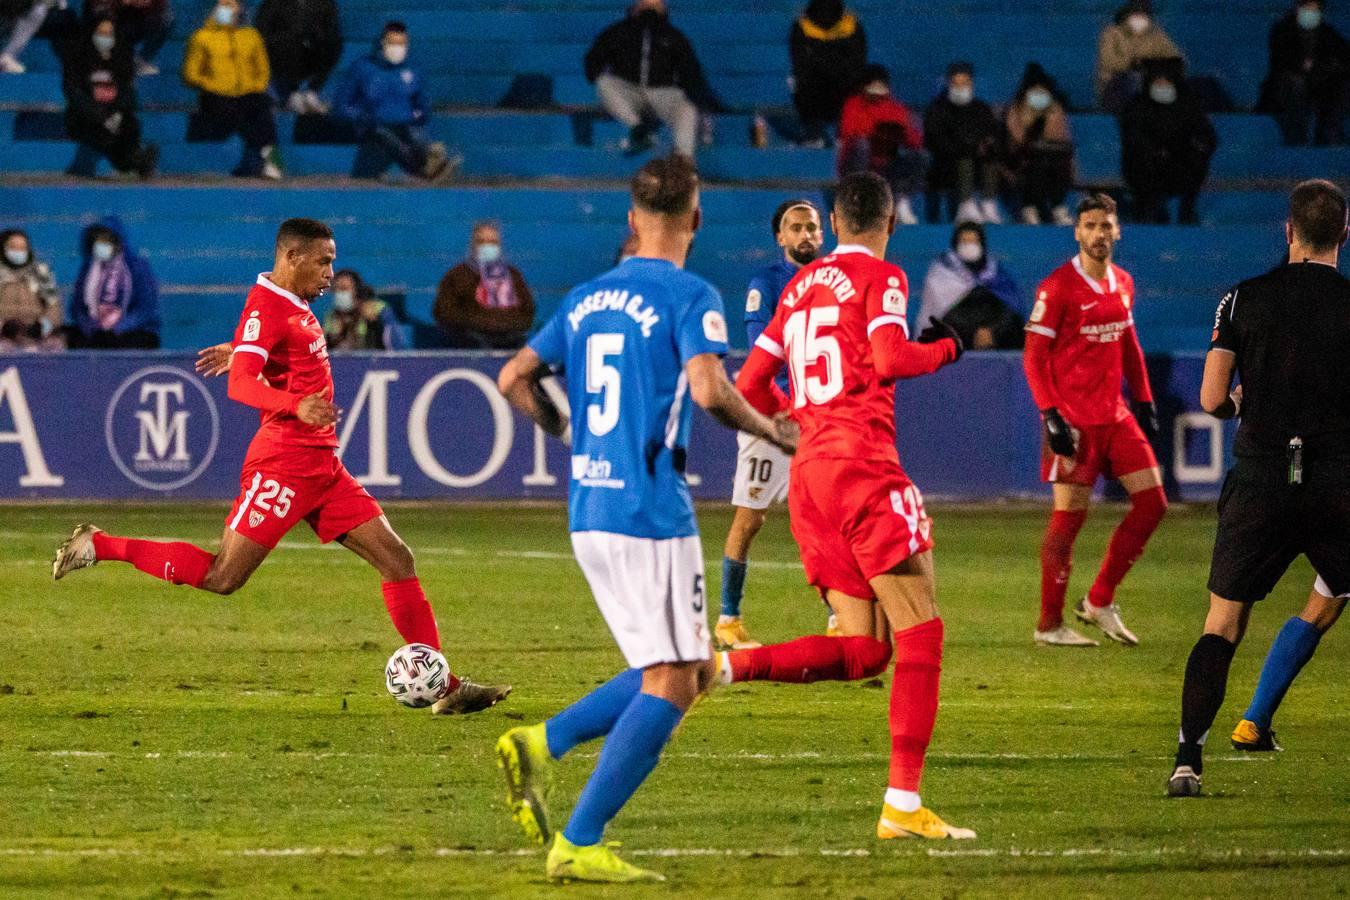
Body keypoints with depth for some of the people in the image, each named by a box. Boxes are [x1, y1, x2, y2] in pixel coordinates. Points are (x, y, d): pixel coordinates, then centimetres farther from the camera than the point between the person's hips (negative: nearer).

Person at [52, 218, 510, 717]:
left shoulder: (293, 306, 16)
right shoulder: (267, 307, -13)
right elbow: (240, 385, -27)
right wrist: (297, 405, -39)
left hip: (321, 465, 9)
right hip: (284, 463, -9)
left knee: (396, 559, 1)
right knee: (222, 577, -10)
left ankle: (446, 687, 0)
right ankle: (100, 546, 6)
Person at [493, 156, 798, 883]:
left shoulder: (587, 299, 13)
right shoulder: (690, 297, -8)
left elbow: (514, 379, 15)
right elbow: (709, 388, -22)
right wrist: (769, 432, -6)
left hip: (588, 510, 8)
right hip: (651, 511, -8)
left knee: (690, 671, 16)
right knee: (671, 684, -2)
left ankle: (542, 744, 2)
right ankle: (579, 845, -7)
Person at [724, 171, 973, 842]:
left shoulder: (801, 285, 19)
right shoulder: (881, 278, -1)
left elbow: (750, 386, 20)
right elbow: (889, 359, -18)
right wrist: (945, 348, 1)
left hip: (807, 471, 7)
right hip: (862, 464, -7)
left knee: (863, 650, 9)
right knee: (920, 633, -4)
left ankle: (727, 664, -11)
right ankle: (903, 805, -12)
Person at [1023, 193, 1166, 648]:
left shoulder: (1123, 284, 10)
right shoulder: (1057, 287, -11)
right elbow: (1033, 356, -11)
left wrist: (1143, 401, 16)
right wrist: (1050, 415, -18)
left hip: (1115, 416, 7)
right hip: (1074, 421, -7)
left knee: (1152, 501, 2)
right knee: (1070, 515, -5)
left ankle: (1099, 602, 13)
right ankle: (1049, 624, 5)